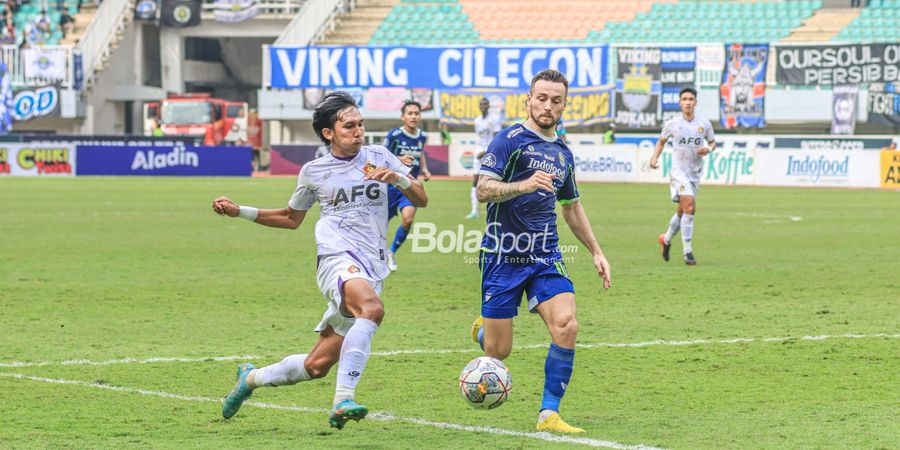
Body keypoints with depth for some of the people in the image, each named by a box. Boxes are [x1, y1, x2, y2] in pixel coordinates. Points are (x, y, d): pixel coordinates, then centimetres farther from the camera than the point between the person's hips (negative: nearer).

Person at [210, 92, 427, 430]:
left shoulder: (378, 157, 13)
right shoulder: (313, 172, 10)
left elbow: (421, 200, 10)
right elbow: (291, 219, 26)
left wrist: (397, 178, -10)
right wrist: (240, 212, 18)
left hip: (372, 270, 3)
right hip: (338, 259, -3)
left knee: (316, 366, 4)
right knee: (372, 308, -39)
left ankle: (252, 379, 31)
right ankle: (343, 401, -43)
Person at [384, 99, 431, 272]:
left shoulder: (422, 137, 1)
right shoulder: (394, 135, -13)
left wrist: (425, 170, 5)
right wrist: (399, 159, -24)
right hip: (392, 184, -2)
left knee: (408, 218, -21)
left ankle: (392, 253, 0)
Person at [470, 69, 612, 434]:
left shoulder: (562, 153, 14)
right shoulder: (511, 139, -6)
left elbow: (571, 207, 28)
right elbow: (483, 190, -15)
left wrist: (596, 251, 23)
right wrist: (523, 185, -31)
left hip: (546, 257, 5)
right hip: (504, 255, -5)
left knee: (566, 326, -19)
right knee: (499, 352, -3)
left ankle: (549, 415, -10)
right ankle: (483, 330, 36)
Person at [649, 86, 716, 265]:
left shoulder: (704, 124, 2)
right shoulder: (672, 124, -3)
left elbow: (712, 142, 15)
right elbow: (662, 141, 13)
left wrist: (709, 149, -8)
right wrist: (655, 157, -3)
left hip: (695, 172, 4)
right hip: (678, 171, -4)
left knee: (682, 211, 14)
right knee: (689, 207, -20)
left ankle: (666, 240, 40)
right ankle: (687, 251, -15)